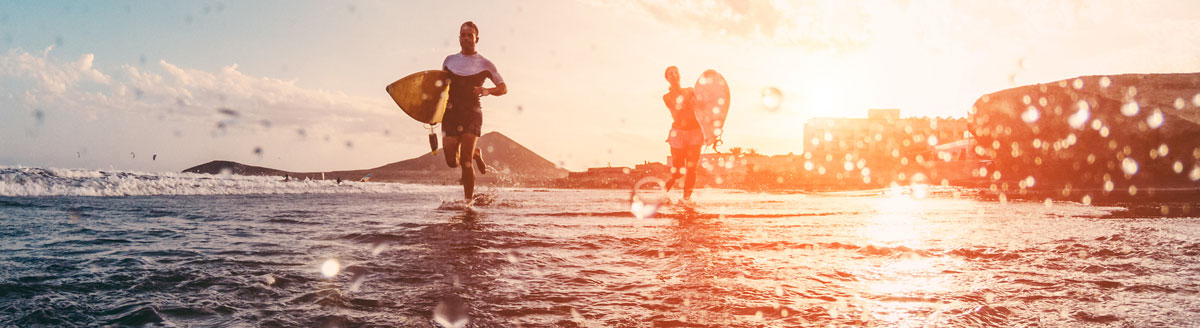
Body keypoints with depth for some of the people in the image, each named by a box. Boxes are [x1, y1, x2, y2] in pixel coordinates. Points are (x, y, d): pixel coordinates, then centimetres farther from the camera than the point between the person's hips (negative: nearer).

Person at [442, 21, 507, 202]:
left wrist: (487, 91, -12)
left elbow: (503, 88, 8)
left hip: (472, 114, -3)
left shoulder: (484, 64, 4)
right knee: (452, 161, -1)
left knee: (465, 162, -11)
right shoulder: (449, 61, 12)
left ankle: (468, 201, -1)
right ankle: (476, 154, 30)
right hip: (451, 113, 3)